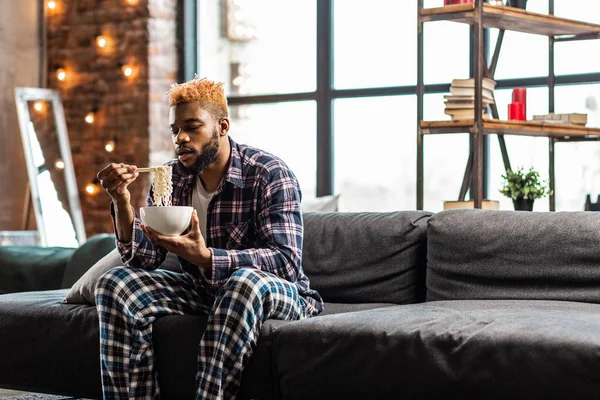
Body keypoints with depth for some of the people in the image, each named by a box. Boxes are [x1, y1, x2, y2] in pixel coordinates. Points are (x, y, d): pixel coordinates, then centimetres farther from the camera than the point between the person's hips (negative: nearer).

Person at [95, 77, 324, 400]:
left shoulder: (269, 174, -16)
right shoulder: (171, 177, 0)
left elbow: (286, 261, -27)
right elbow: (144, 259, -2)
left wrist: (204, 257, -39)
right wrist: (122, 201, -20)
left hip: (276, 297, -5)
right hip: (203, 290, 6)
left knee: (245, 281, -39)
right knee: (114, 285, -12)